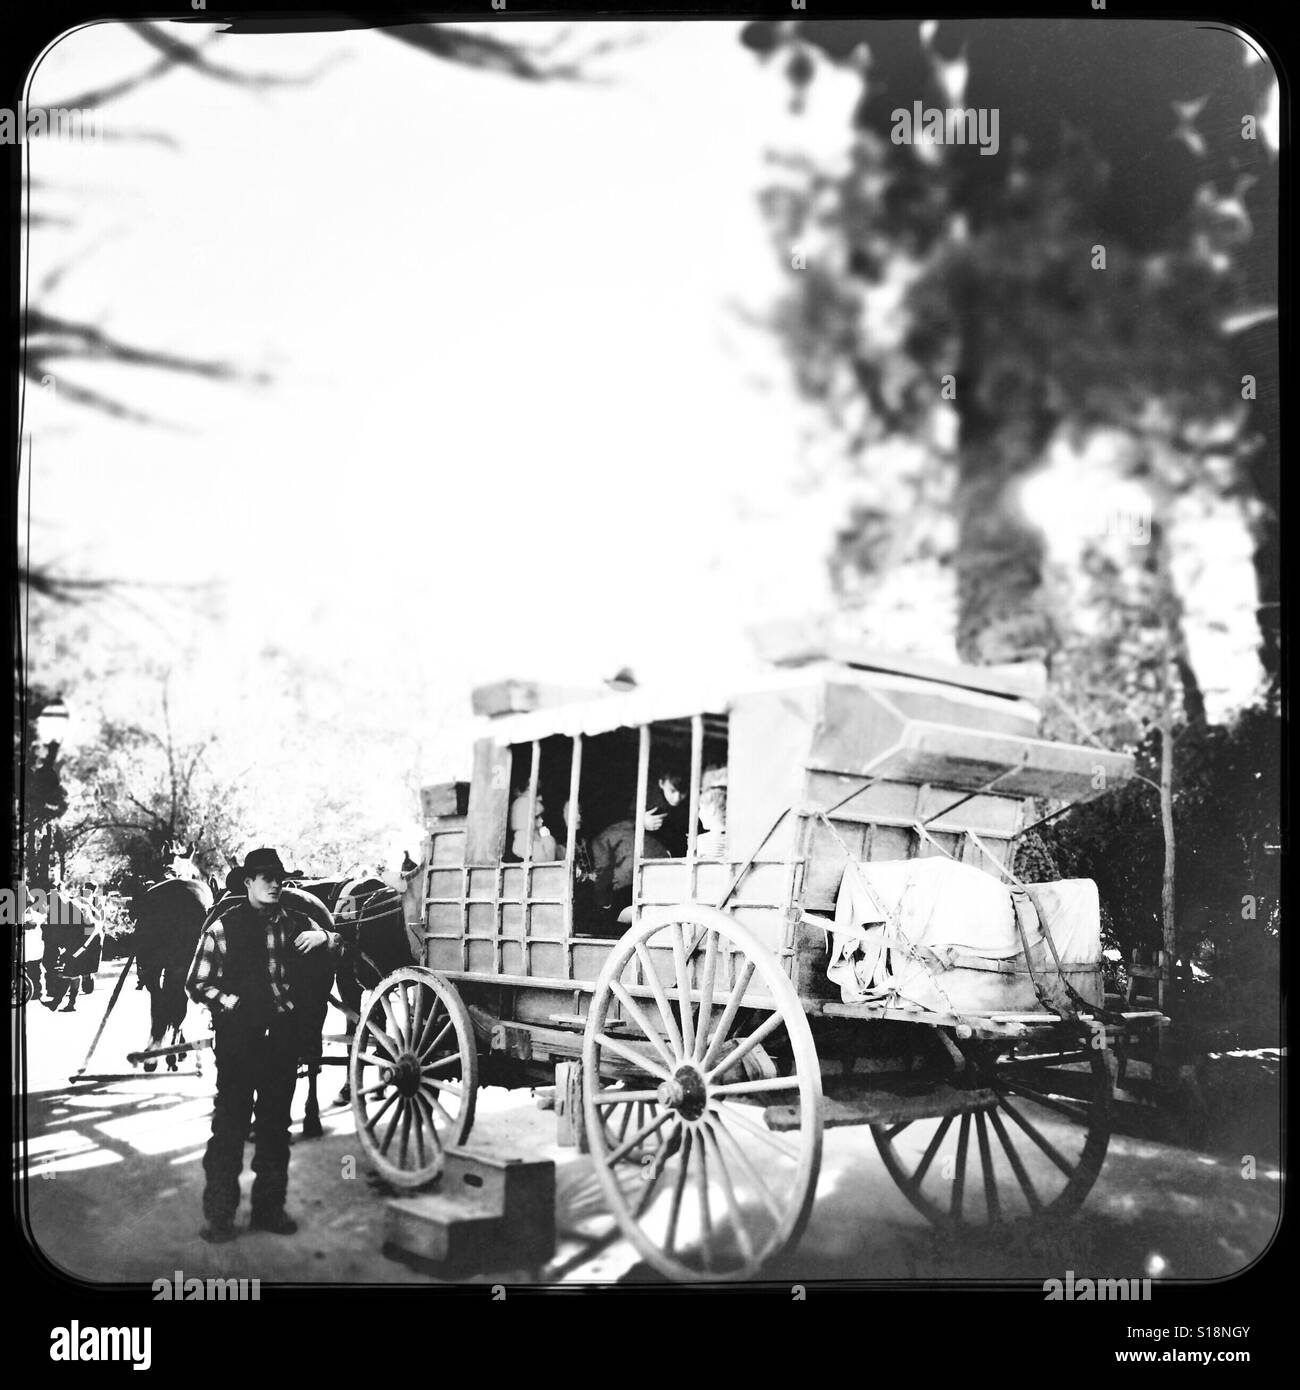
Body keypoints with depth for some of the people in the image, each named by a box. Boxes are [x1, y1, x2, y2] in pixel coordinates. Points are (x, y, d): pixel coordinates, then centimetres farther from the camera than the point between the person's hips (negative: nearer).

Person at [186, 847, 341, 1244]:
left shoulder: (295, 922, 6)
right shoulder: (222, 928, -2)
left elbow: (346, 947, 13)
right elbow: (198, 984, 0)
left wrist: (324, 937, -7)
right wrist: (232, 1002, -14)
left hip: (282, 1038, 4)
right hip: (237, 1040, -3)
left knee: (276, 1124, 12)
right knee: (229, 1125, -2)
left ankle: (269, 1207, 24)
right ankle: (219, 1214, 9)